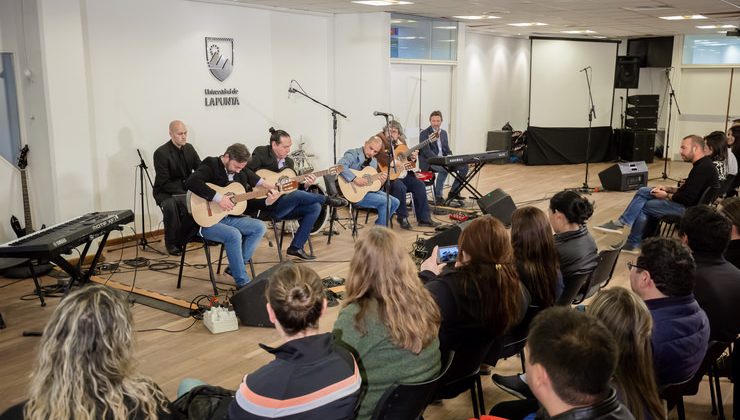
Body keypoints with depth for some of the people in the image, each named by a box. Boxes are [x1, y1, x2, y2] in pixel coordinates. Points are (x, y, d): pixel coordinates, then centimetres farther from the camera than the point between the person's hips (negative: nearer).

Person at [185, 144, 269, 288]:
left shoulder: (242, 172, 8)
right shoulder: (210, 166, -13)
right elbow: (191, 183, -32)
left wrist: (266, 201, -10)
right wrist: (218, 198, -32)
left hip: (230, 217, 7)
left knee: (259, 227, -9)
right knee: (234, 234, -31)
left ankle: (235, 267, -3)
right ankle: (243, 283, -20)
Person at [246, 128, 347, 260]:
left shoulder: (289, 162, 15)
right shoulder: (261, 153, -5)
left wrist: (305, 184, -4)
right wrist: (262, 182, -28)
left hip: (283, 206, 8)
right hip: (265, 205, -8)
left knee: (315, 207, -9)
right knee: (298, 195, -32)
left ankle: (296, 247, -7)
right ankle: (328, 200, -4)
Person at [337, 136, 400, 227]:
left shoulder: (374, 161, 13)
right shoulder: (353, 154, -11)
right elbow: (340, 166, -31)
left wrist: (380, 180, -3)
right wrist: (355, 179, -37)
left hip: (368, 190, 9)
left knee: (395, 202, 2)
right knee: (385, 202, -20)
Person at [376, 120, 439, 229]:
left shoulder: (401, 142, 13)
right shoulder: (380, 140, -9)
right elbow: (377, 155, -28)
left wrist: (412, 158, 2)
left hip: (403, 175, 8)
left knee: (419, 185, -7)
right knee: (400, 187, -32)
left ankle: (424, 218, 1)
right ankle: (402, 218, -12)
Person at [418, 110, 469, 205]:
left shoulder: (444, 133, 15)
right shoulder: (424, 133, -6)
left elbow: (447, 150, 18)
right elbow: (426, 152, -16)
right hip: (429, 162, -7)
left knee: (464, 166, -10)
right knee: (444, 169, -37)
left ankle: (453, 192, 1)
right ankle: (438, 197, -24)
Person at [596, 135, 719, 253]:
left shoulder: (703, 168, -22)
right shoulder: (702, 164, 10)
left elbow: (688, 198, -25)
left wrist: (667, 196, -9)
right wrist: (669, 189, 6)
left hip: (690, 208, -10)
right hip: (690, 201, 10)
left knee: (644, 206, -5)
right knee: (643, 192, 4)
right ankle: (621, 222, 0)